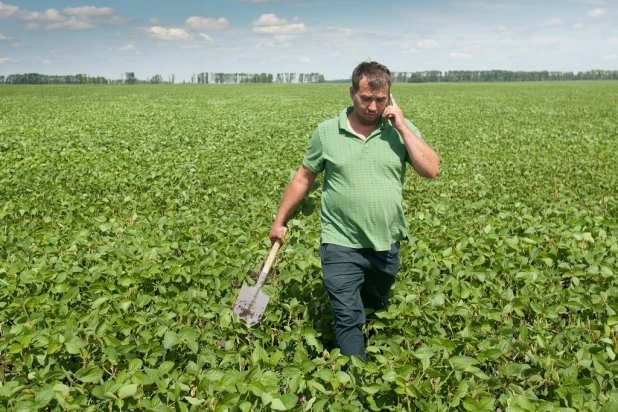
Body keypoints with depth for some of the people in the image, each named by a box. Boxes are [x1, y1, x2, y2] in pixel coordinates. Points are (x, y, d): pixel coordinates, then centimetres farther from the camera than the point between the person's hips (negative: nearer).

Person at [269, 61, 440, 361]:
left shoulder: (401, 129, 0)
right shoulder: (327, 131, -2)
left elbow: (431, 170, -11)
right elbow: (303, 178, 6)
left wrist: (402, 127, -14)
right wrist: (280, 221, 9)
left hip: (386, 246, 2)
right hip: (341, 245, -2)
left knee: (376, 312, 22)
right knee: (349, 319, -3)